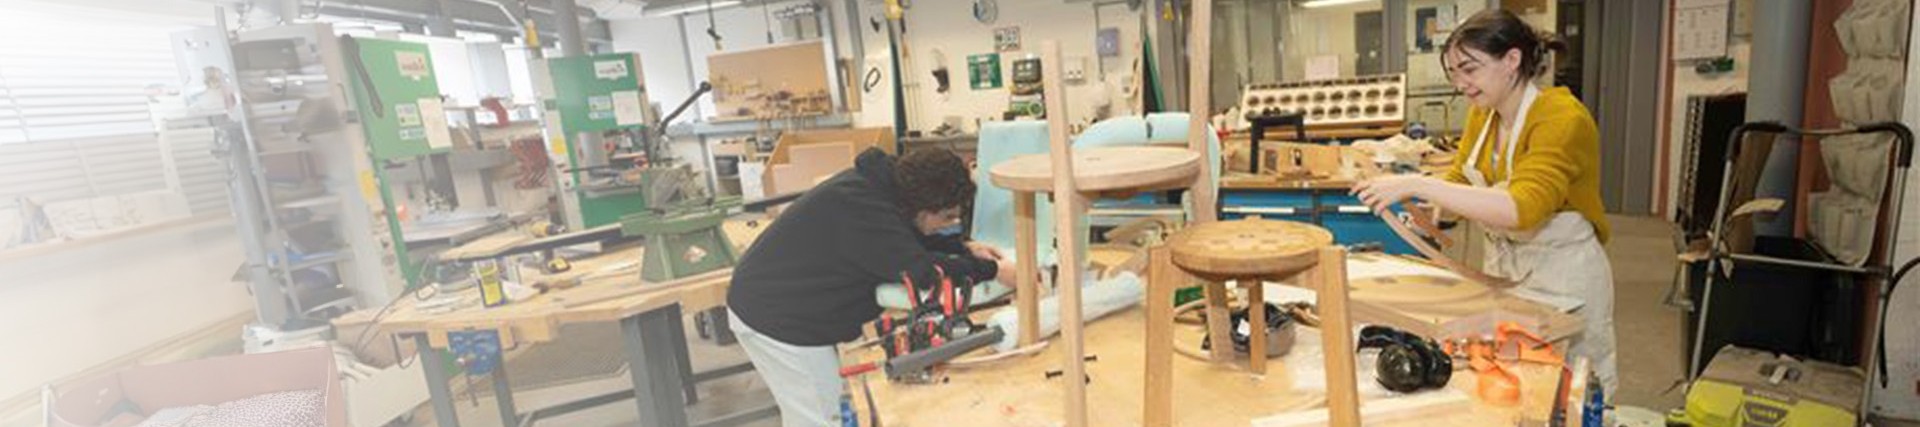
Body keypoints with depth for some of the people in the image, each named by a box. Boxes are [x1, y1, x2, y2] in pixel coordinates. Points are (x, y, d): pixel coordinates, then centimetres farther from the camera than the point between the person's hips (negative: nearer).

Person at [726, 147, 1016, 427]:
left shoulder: (878, 183, 0)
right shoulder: (863, 208, -31)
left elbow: (909, 237, 15)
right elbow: (922, 269, -32)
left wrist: (964, 248, 5)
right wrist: (991, 271, -21)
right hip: (777, 318, -10)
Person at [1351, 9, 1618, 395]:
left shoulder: (1563, 118, -23)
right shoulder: (1482, 114, -1)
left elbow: (1522, 207, -37)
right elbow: (1460, 179, 6)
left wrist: (1418, 186, -41)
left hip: (1563, 275, -6)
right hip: (1502, 265, 6)